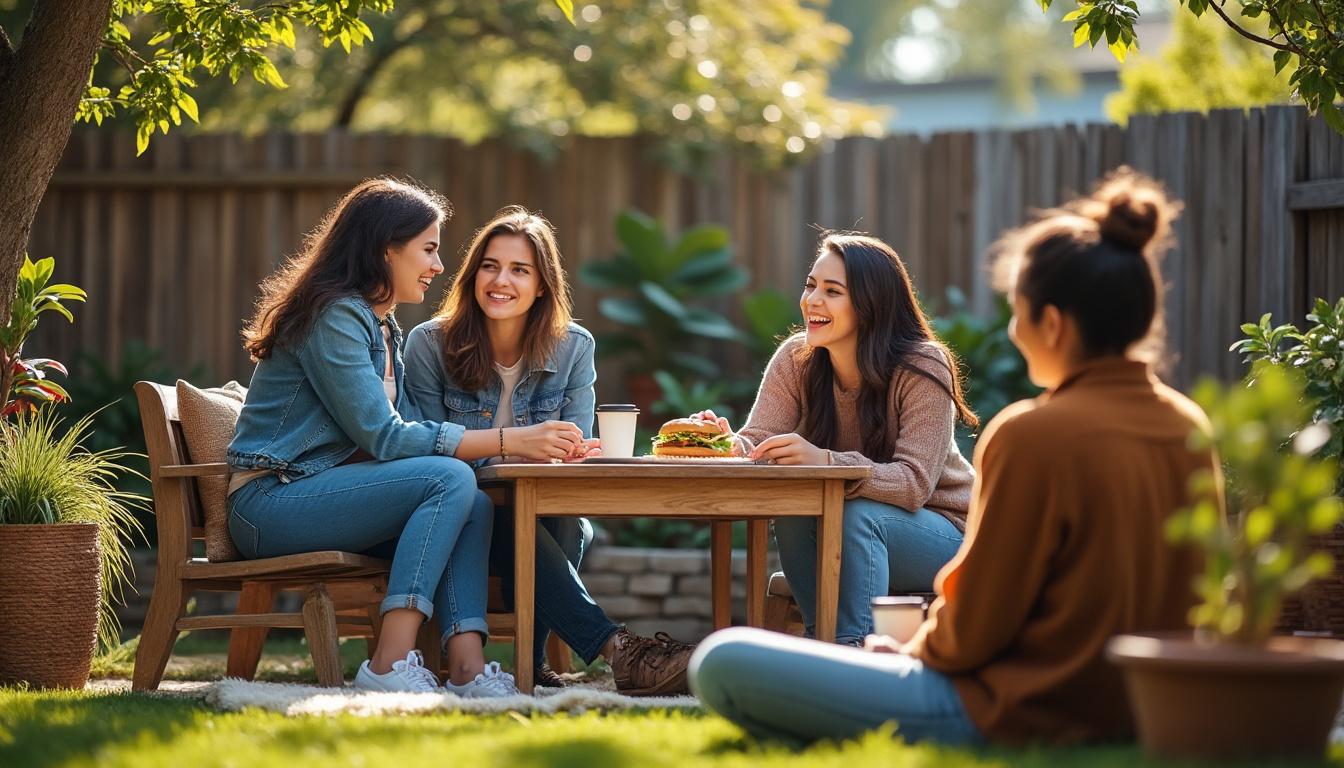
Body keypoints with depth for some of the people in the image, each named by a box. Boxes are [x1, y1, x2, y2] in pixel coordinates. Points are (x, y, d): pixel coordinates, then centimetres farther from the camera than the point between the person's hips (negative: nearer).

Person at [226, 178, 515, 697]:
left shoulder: (383, 329, 19)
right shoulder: (334, 316, -12)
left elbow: (400, 432, 12)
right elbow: (382, 438, -19)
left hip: (319, 492, 9)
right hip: (271, 503, -9)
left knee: (475, 507, -11)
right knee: (451, 479, -24)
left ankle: (466, 669, -26)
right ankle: (391, 665, -31)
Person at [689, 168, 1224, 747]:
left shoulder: (1033, 435, -20)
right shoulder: (1193, 429, 1)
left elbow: (971, 631, -15)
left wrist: (910, 651, 8)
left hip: (1024, 714, -9)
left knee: (721, 663, -10)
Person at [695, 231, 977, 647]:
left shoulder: (923, 369, -21)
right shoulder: (795, 360, -6)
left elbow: (914, 484, -29)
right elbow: (758, 443, -15)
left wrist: (824, 461, -46)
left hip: (942, 534, -4)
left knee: (858, 516, -34)